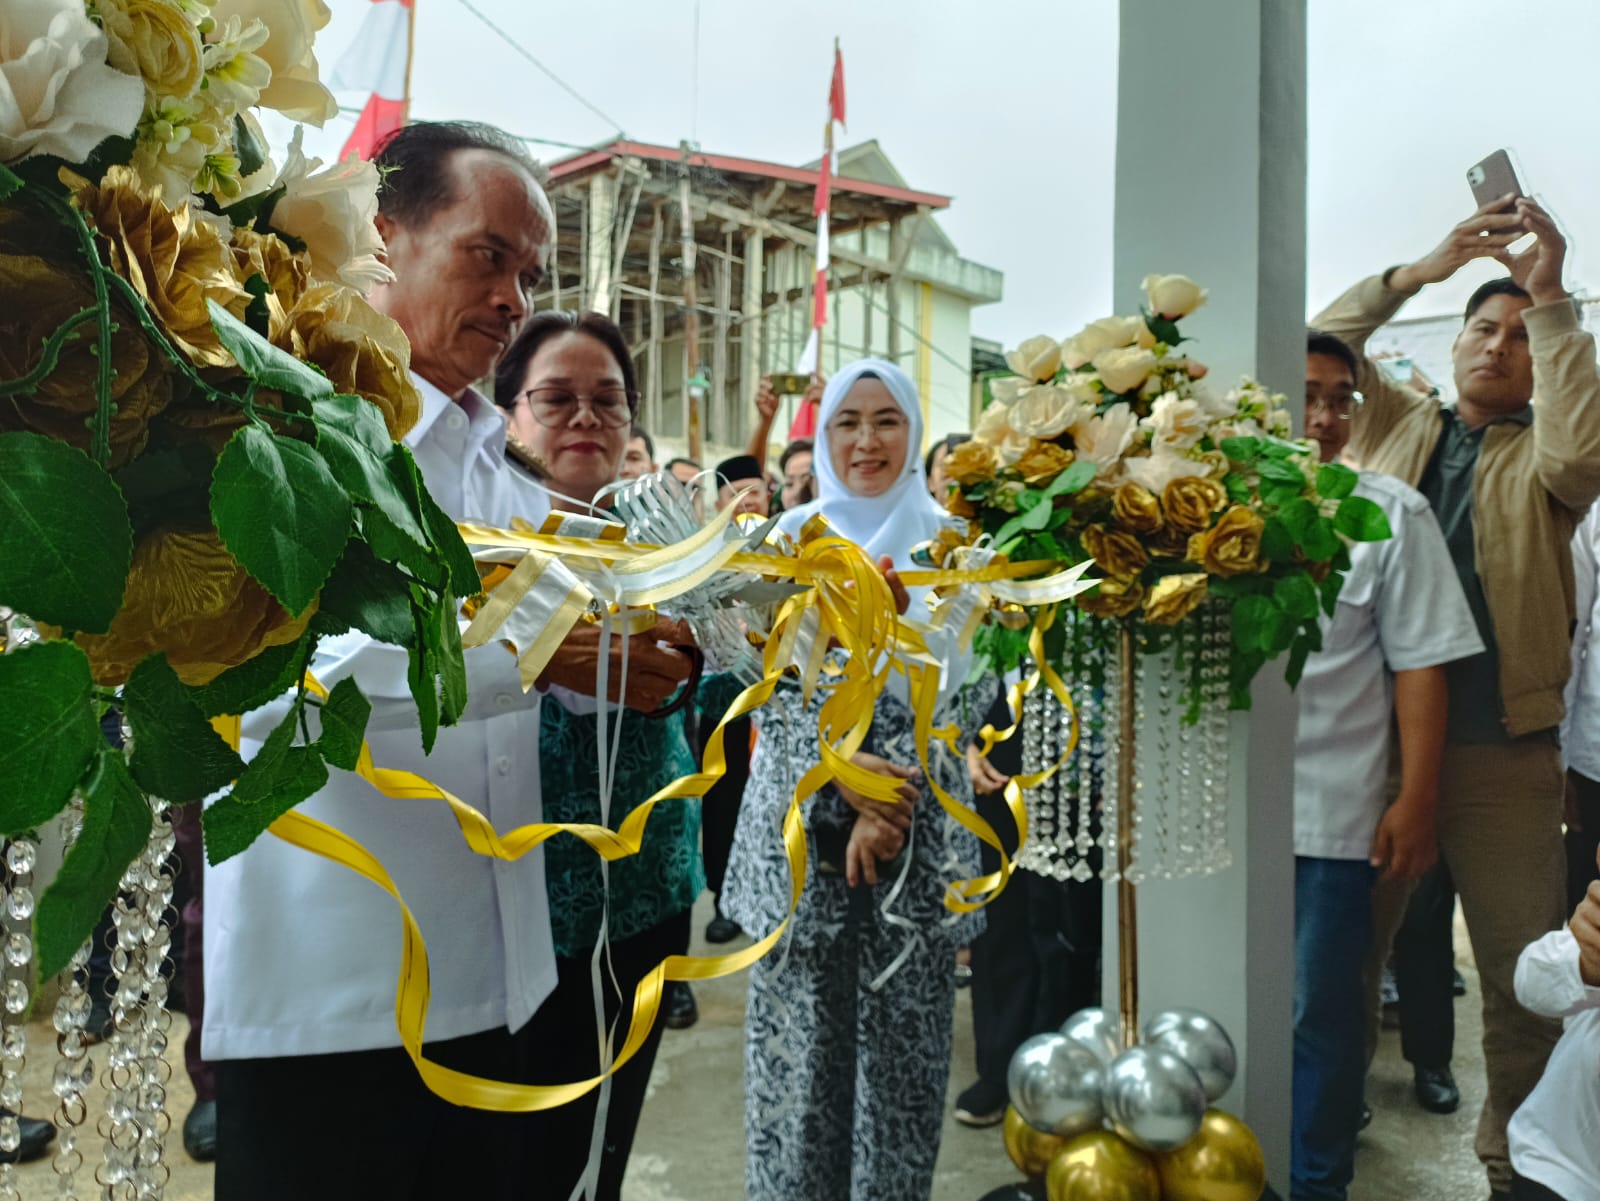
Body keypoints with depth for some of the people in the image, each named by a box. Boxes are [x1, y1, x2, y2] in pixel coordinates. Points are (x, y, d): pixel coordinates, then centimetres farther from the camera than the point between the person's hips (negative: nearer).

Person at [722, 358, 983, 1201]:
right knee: (801, 1027, 5)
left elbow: (944, 685, -3)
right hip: (802, 815, 0)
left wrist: (886, 806, -12)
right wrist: (843, 777, -14)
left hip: (914, 816, 0)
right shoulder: (792, 537, 6)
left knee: (903, 1031, 7)